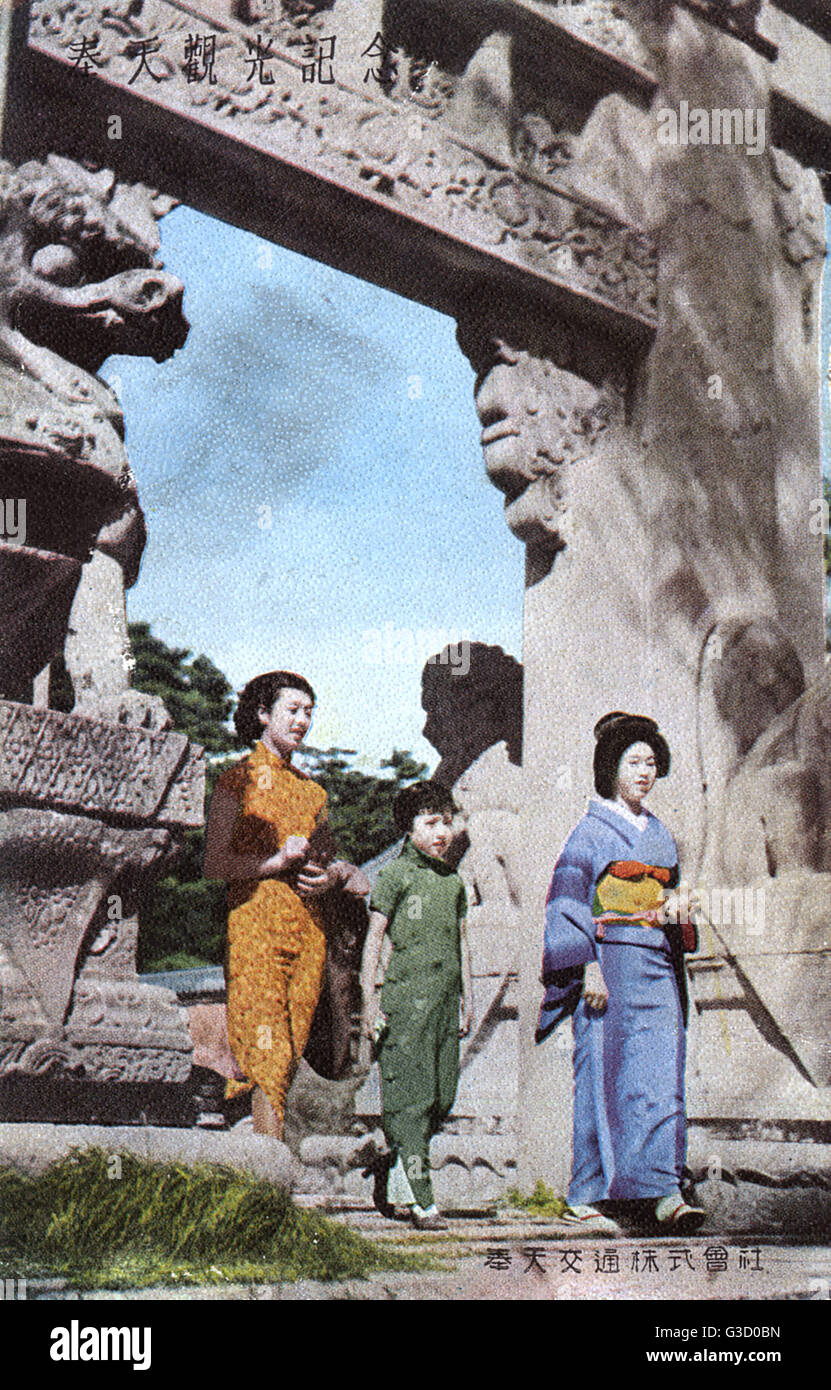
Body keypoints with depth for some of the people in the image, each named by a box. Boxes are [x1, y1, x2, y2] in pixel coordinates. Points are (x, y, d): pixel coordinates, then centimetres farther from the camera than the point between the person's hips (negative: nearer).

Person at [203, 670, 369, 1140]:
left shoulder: (312, 788, 19)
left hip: (310, 929, 6)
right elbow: (215, 864, -4)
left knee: (292, 1054, 3)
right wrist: (278, 861, -13)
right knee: (267, 1054, -11)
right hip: (256, 928, -6)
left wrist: (332, 875, 3)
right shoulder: (238, 779, 1)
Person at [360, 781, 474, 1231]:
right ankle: (420, 1199, -8)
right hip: (406, 998, -6)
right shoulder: (396, 875, 0)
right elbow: (373, 938, -1)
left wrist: (468, 999, 20)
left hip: (444, 1001, 6)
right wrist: (370, 1002, -7)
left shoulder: (453, 881, 17)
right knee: (411, 1096, -8)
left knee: (442, 1097, 5)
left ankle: (390, 1178, 20)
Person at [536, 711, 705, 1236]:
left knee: (662, 1076, -4)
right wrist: (589, 968, -17)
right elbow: (569, 902, -7)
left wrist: (680, 903, 2)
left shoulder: (660, 833, 19)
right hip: (610, 964, -6)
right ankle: (584, 1198, 1)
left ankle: (666, 1194, -7)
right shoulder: (592, 830, -1)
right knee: (604, 1078, -5)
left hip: (658, 966, 6)